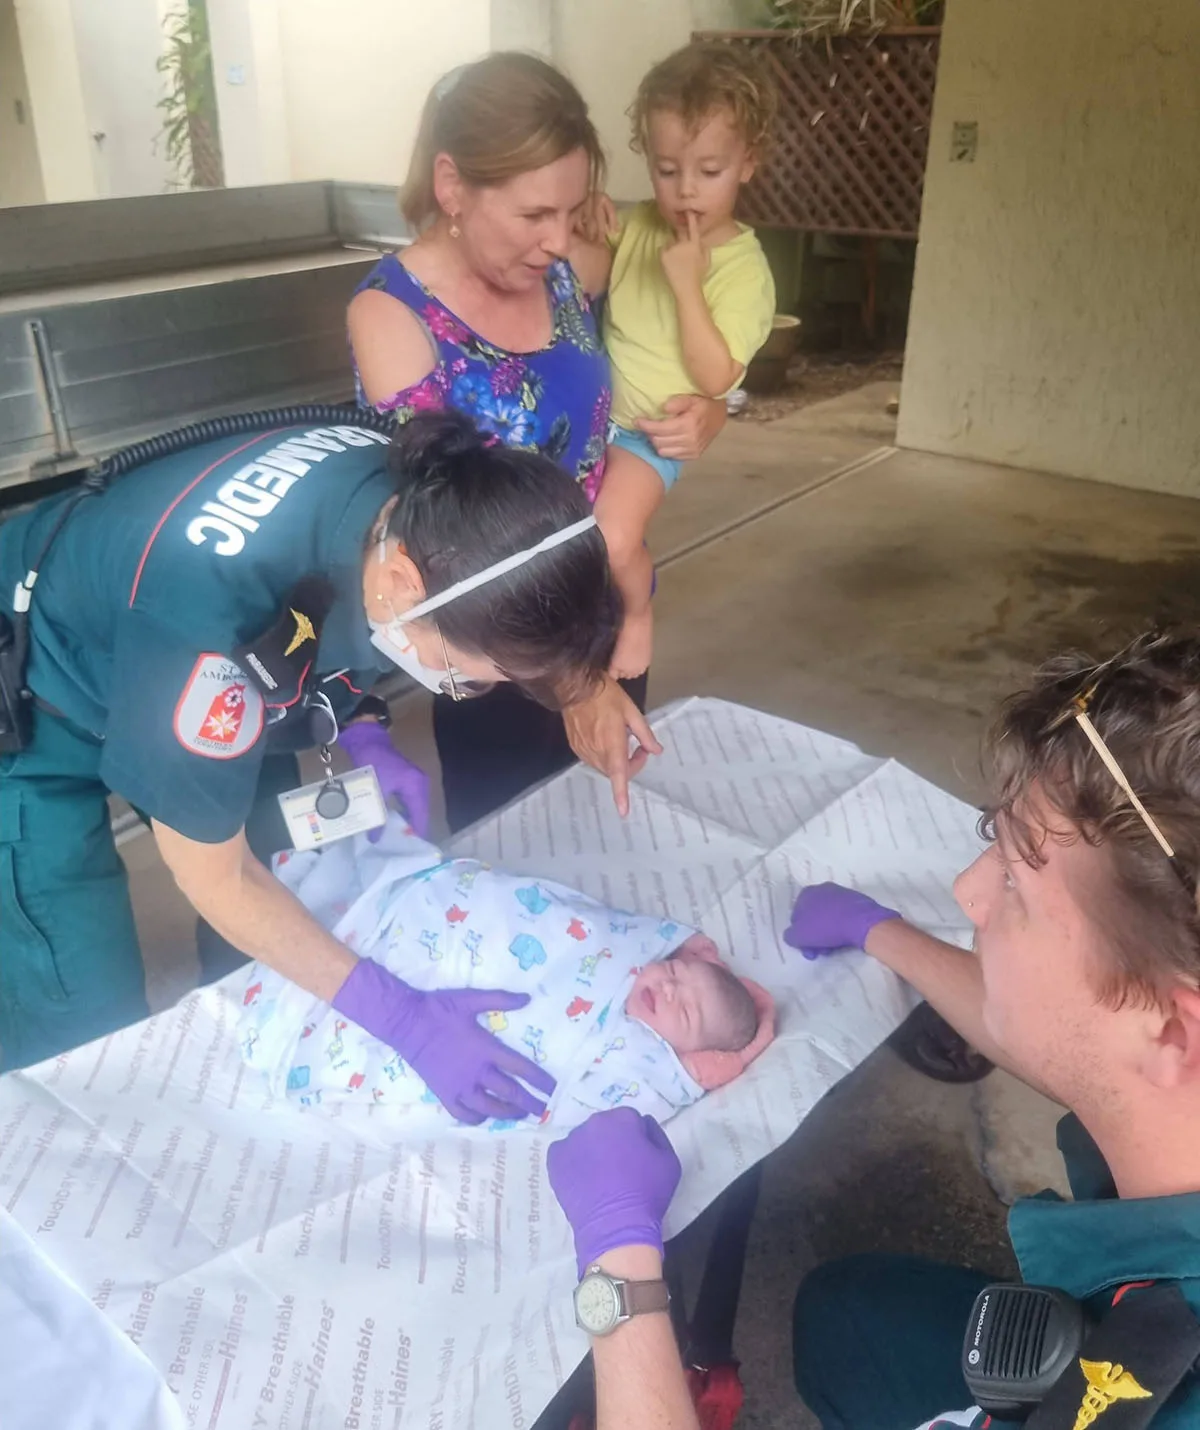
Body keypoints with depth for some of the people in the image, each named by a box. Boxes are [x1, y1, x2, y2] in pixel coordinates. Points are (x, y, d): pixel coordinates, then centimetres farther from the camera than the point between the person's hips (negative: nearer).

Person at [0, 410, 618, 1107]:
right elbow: (215, 877, -29)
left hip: (206, 684, 6)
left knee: (284, 884, 13)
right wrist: (405, 1018, -28)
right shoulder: (215, 599, -44)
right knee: (90, 1031, -5)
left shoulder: (431, 499, -23)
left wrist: (364, 735, -13)